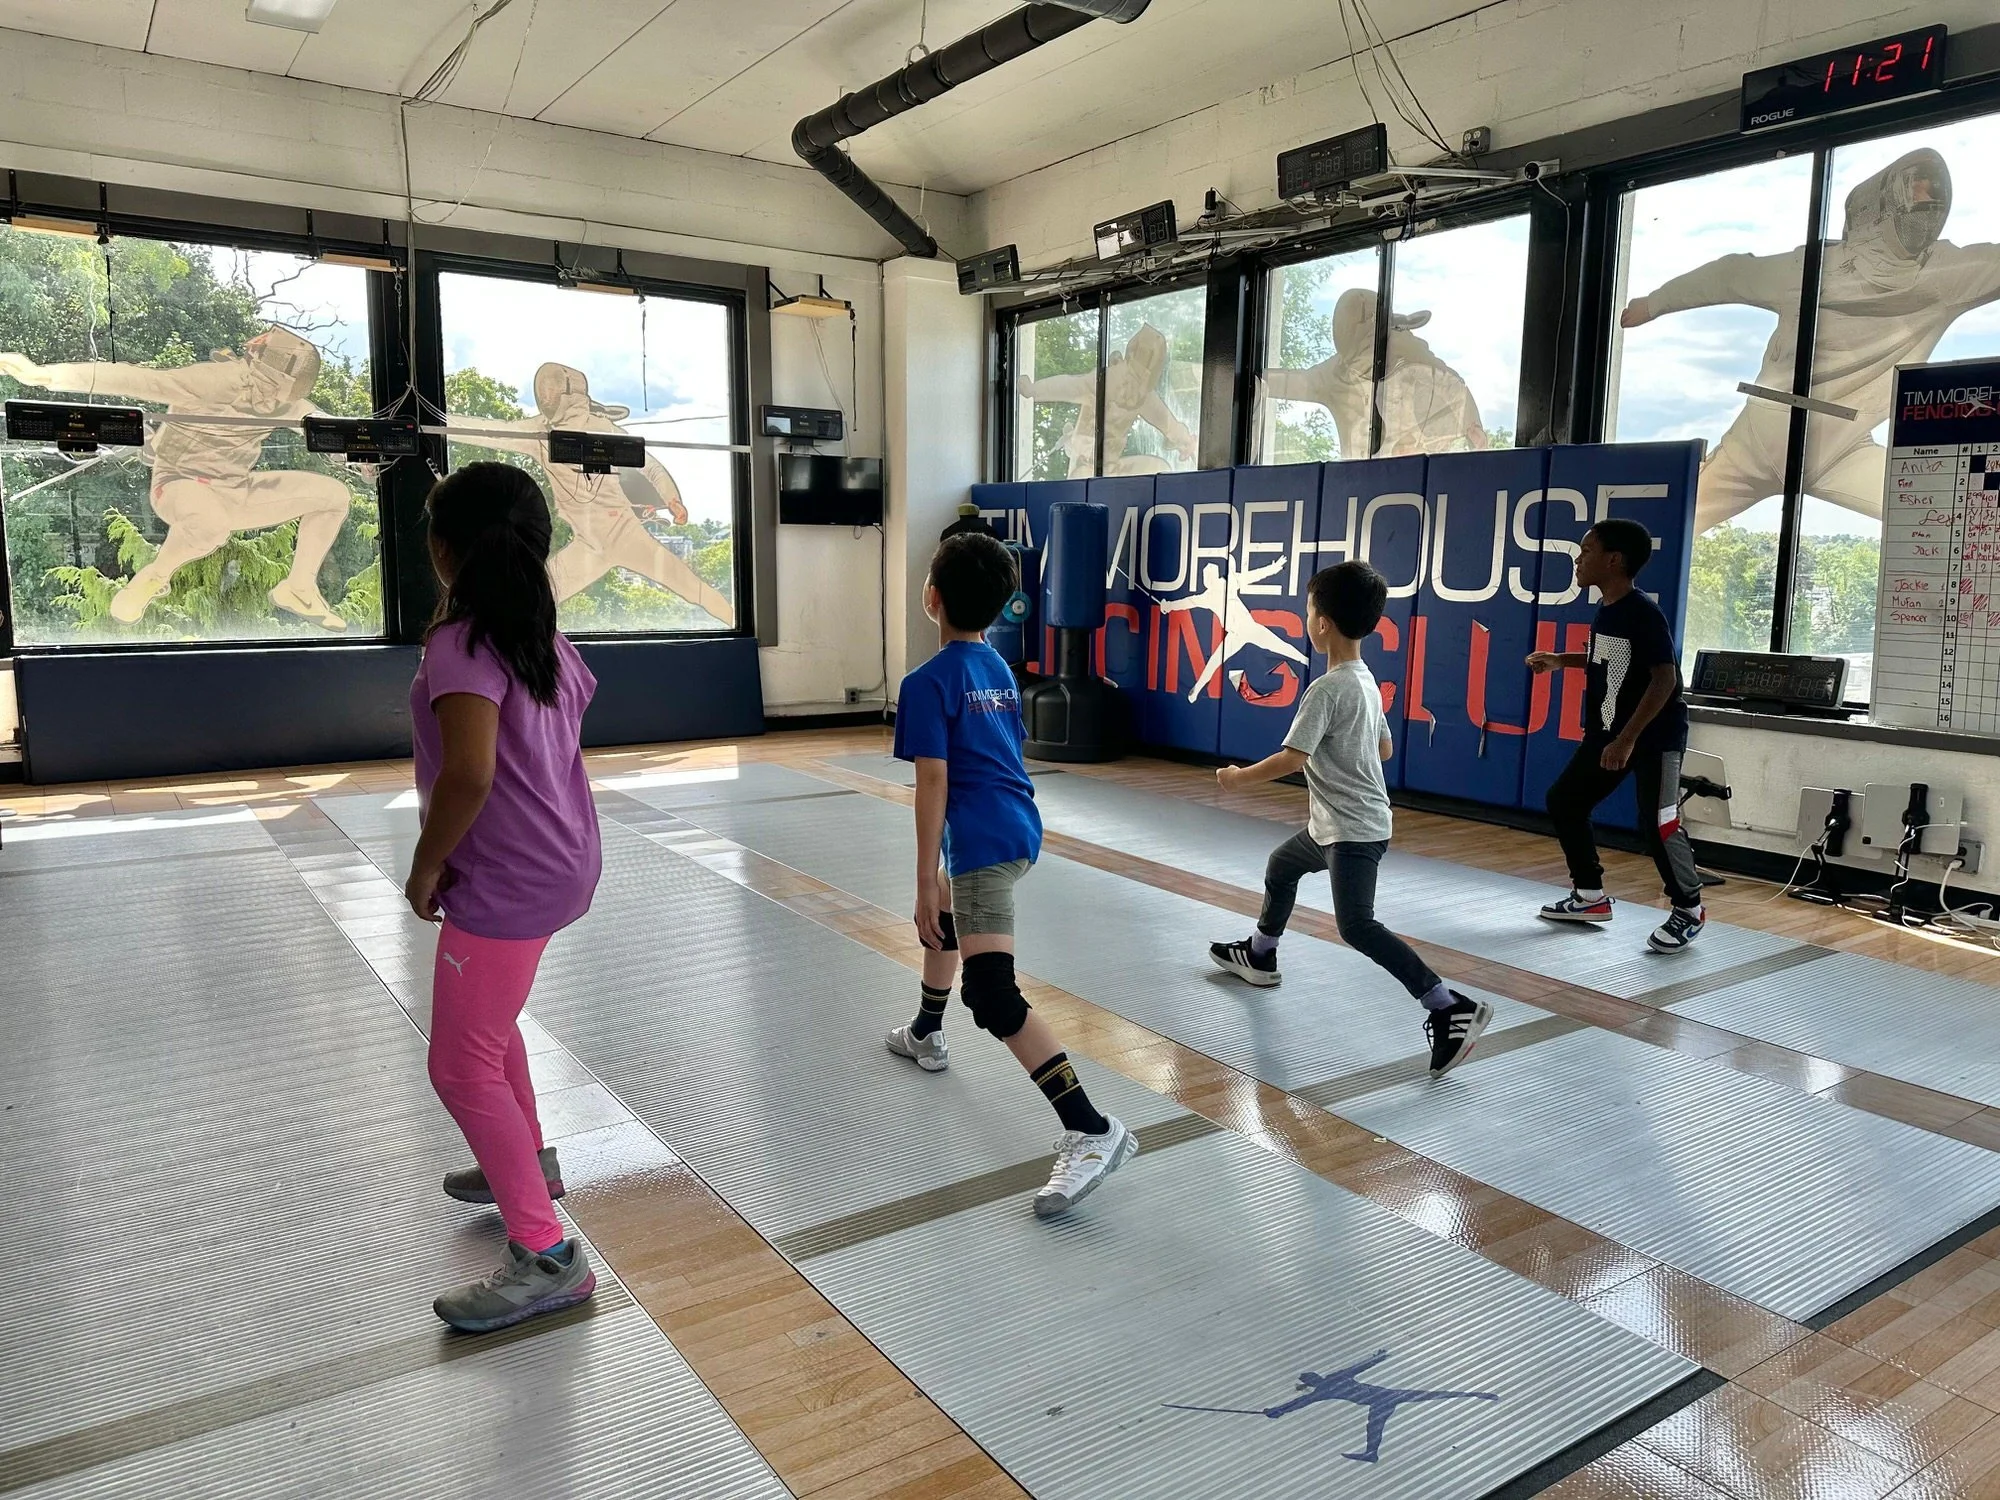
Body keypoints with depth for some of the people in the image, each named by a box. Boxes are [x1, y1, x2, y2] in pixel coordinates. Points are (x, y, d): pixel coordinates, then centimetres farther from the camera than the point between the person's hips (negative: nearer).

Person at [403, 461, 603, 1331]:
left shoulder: (461, 642, -19)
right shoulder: (543, 639, 7)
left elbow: (469, 774, -30)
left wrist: (426, 866, -14)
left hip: (504, 885, -10)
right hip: (559, 868, 10)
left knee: (464, 1068, 0)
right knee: (485, 1026, 30)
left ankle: (546, 1258, 5)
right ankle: (527, 1165, 47)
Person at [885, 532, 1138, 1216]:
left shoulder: (928, 682, -11)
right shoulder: (998, 668, 14)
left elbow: (933, 782, -16)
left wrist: (927, 878, -14)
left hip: (980, 843, -10)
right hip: (1018, 828, 10)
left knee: (993, 996, -16)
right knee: (941, 920, 35)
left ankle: (1091, 1130, -23)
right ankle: (926, 1035, 56)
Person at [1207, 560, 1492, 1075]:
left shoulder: (1327, 689, -21)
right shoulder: (1366, 680, 8)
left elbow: (1292, 758, -24)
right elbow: (1385, 749, 17)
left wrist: (1240, 777, -10)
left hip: (1353, 829, -11)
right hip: (1334, 822, 11)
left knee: (1357, 926, -16)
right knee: (1281, 866, 26)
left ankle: (1453, 1008, -17)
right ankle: (1259, 957, 45)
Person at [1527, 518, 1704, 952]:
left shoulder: (1643, 613, -21)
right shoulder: (1606, 610, 5)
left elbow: (1664, 678, -25)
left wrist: (1628, 739, -27)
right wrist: (1560, 660, 13)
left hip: (1655, 735, -9)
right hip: (1608, 731, 9)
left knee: (1657, 824, -11)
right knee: (1563, 800, 10)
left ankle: (1688, 910, 11)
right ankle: (1590, 895, 21)